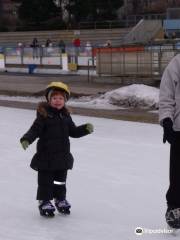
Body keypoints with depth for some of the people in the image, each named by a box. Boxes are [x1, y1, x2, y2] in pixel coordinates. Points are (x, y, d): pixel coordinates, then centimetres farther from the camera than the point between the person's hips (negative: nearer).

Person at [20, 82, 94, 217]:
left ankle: (61, 200, 31)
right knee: (45, 181, 1)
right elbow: (35, 130, -16)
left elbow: (73, 131, 15)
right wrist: (26, 139, -32)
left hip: (62, 155, 5)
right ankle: (44, 202, 13)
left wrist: (85, 129, 2)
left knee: (61, 180, 17)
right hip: (46, 156, -5)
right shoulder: (43, 115, -11)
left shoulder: (65, 116, 8)